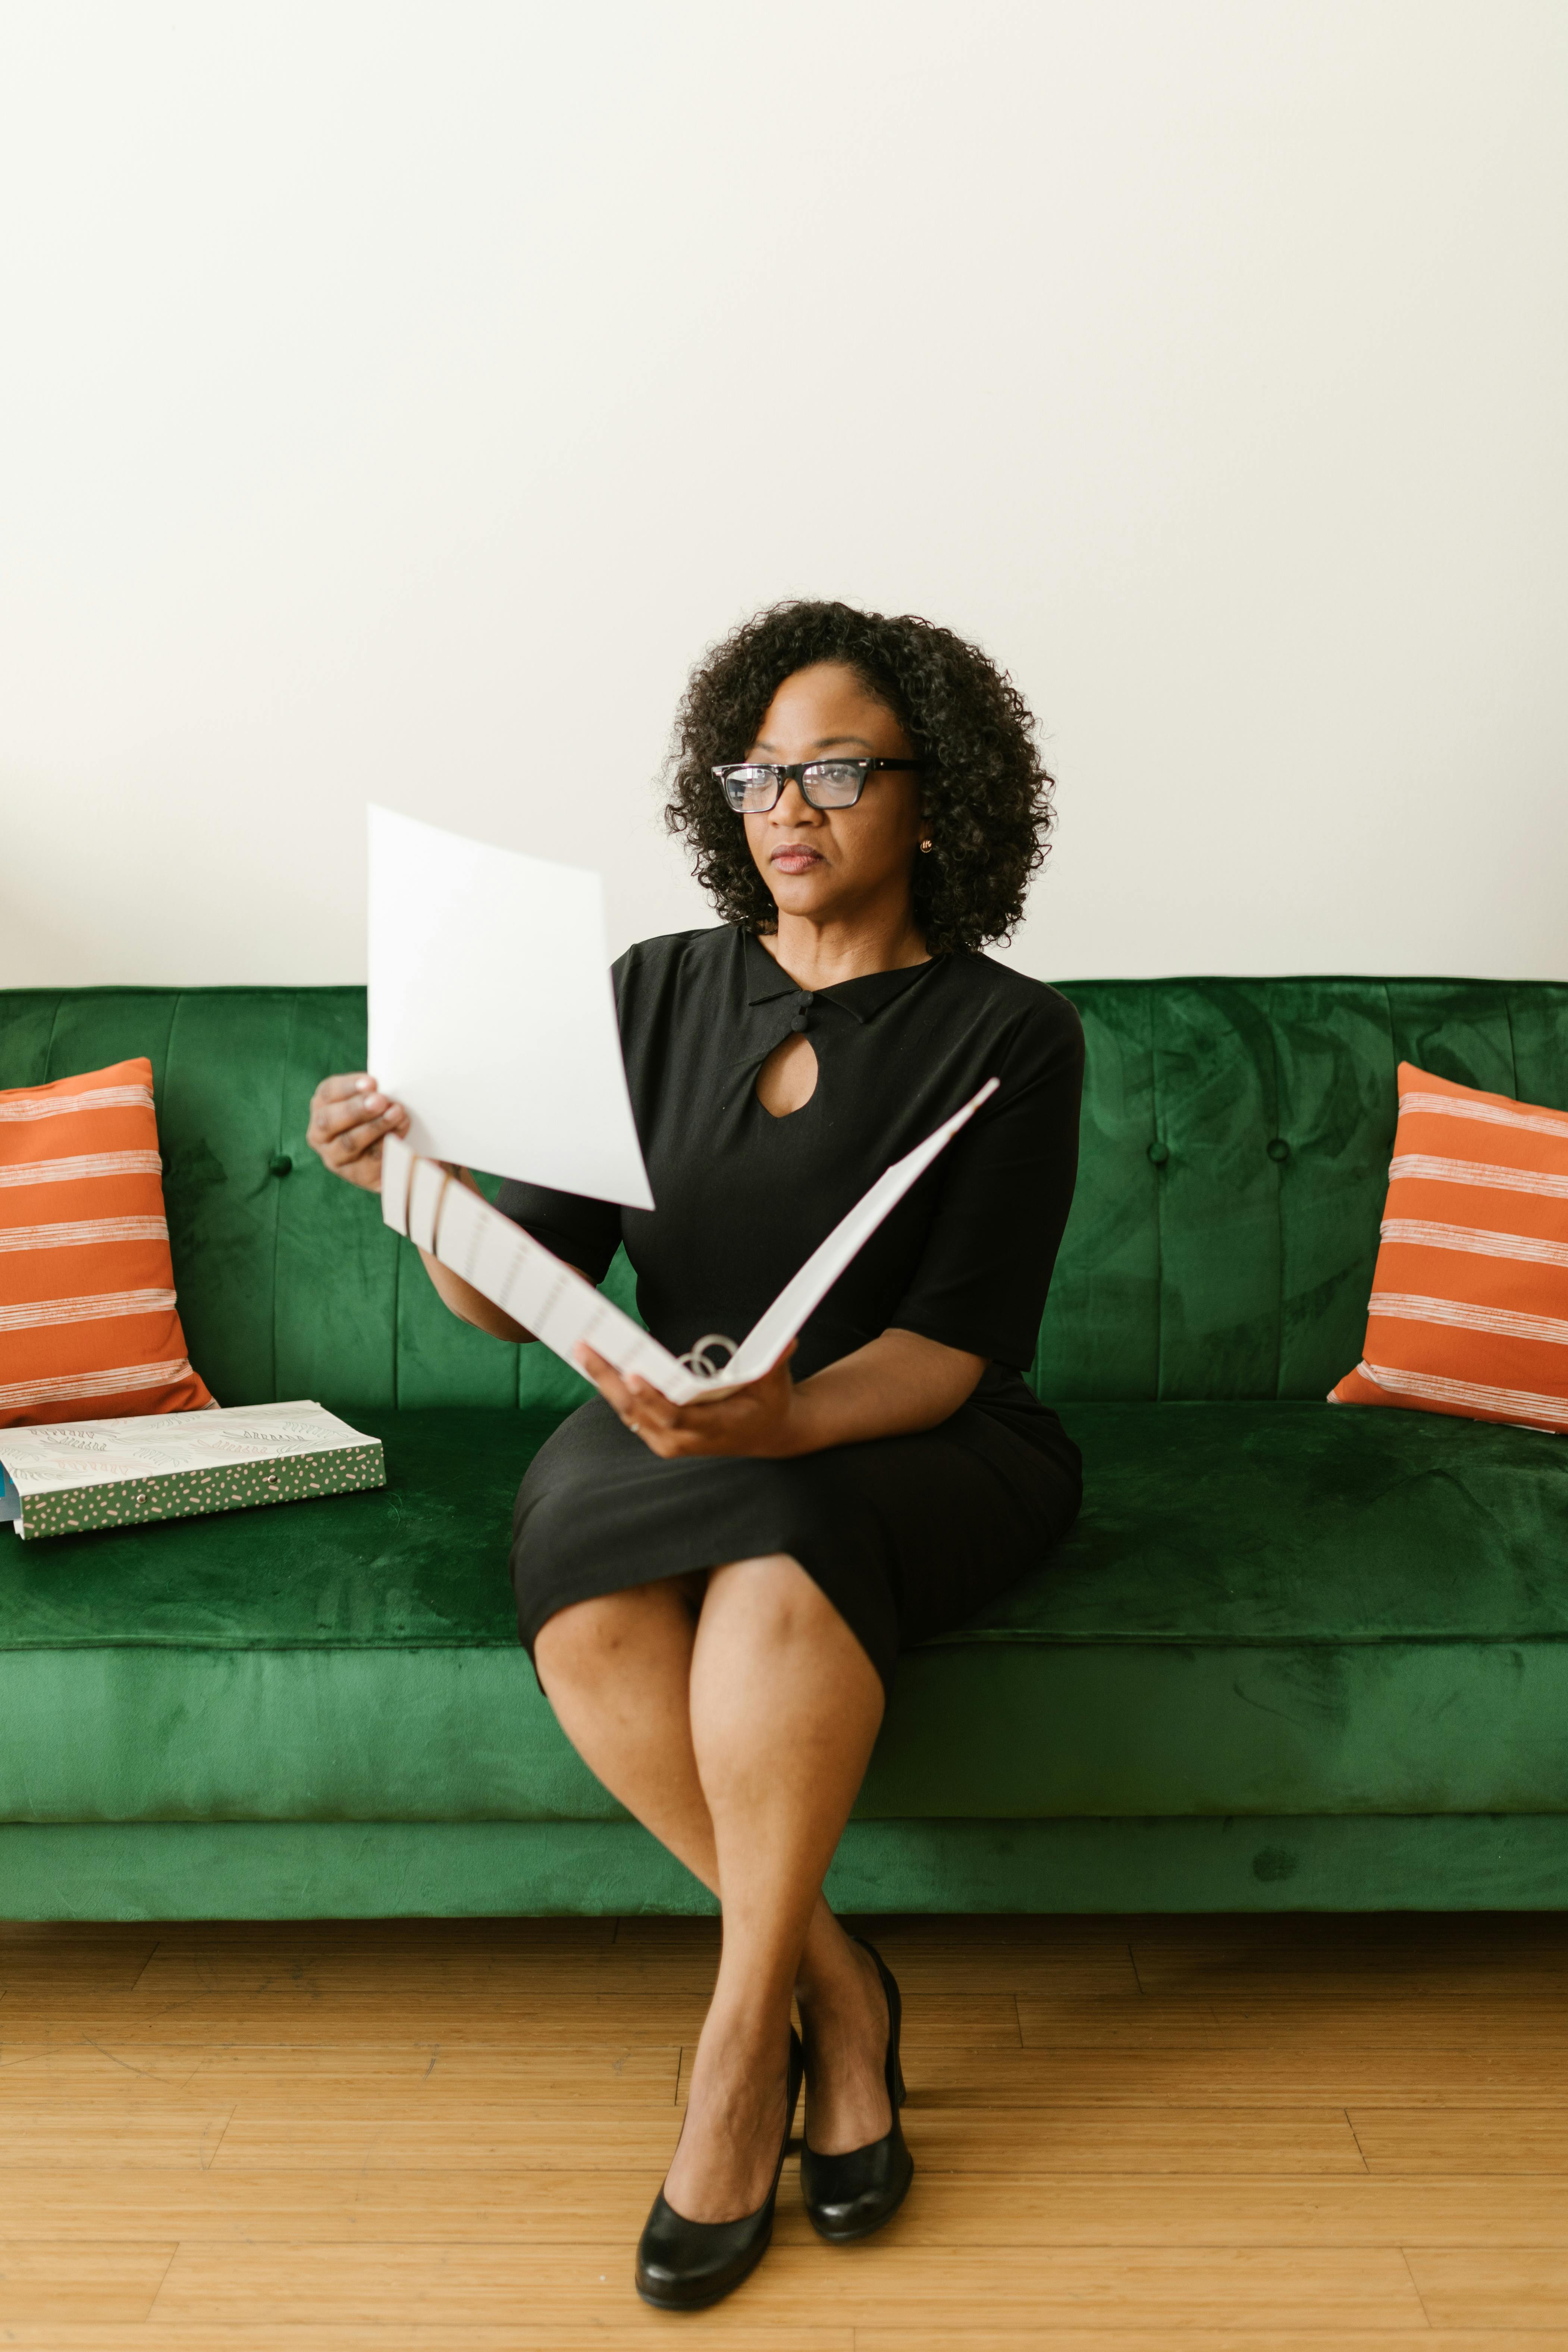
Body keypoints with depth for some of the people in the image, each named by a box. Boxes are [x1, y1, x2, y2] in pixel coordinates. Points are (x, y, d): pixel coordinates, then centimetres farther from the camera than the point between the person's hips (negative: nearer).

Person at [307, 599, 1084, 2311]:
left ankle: (741, 2035, -15)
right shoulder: (662, 993, 4)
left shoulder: (1007, 1036, -4)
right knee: (588, 1606, -31)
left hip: (914, 1451, -2)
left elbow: (956, 1348, -13)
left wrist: (782, 1416, -33)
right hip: (671, 1442, 3)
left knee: (776, 1568, -36)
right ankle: (834, 1990, -11)